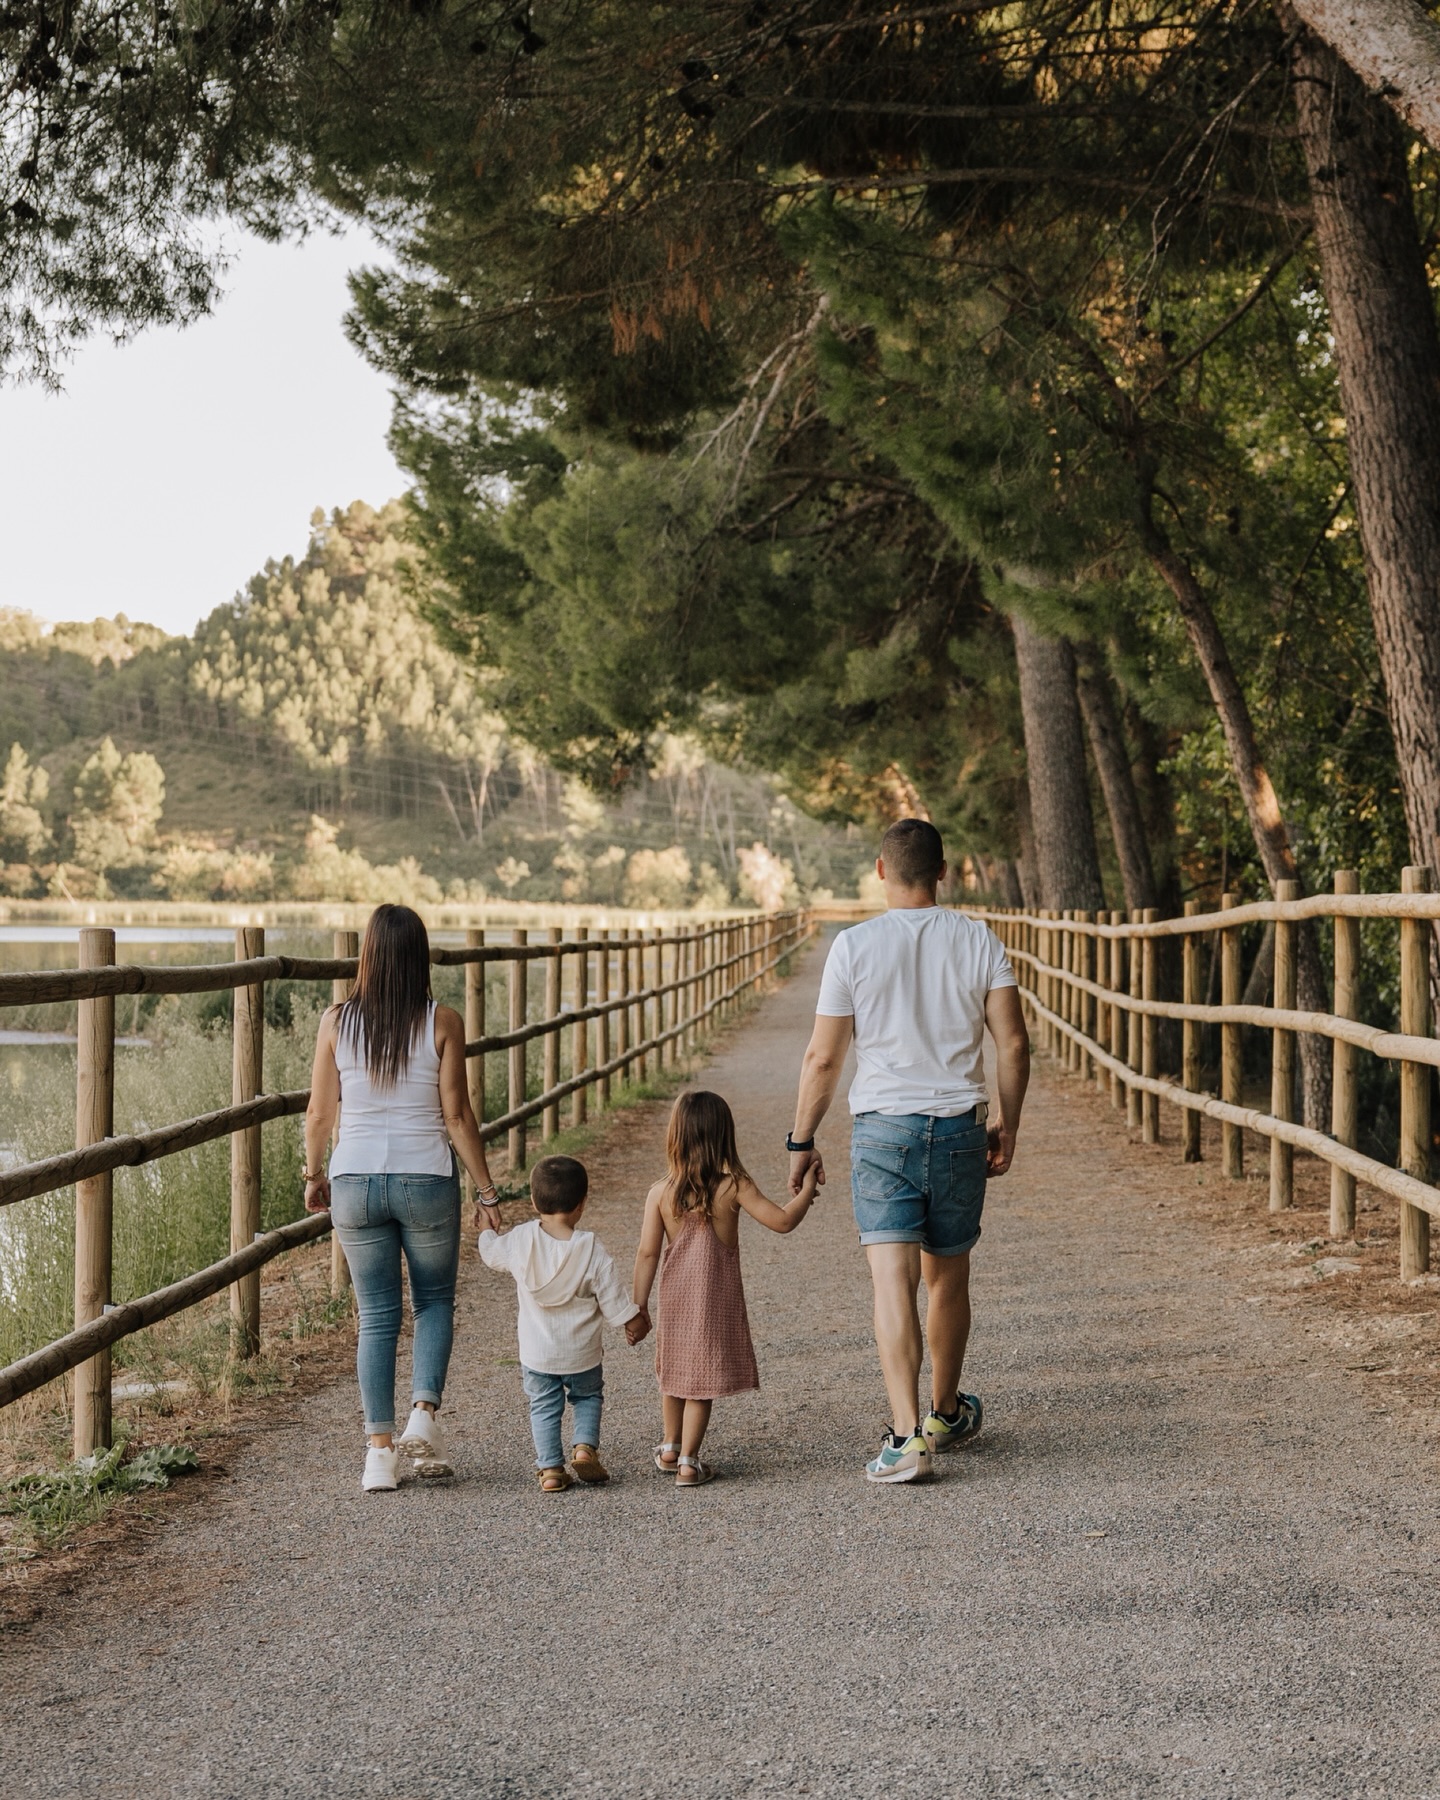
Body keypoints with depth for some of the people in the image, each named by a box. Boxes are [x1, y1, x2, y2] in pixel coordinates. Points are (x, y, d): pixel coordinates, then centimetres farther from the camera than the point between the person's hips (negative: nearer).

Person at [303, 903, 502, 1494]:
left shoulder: (337, 1022, -3)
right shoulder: (442, 1023, -7)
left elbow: (319, 1113, 2)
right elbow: (457, 1116, -6)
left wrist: (315, 1175, 18)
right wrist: (487, 1190, 2)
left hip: (356, 1183, 1)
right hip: (427, 1179, -1)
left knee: (376, 1318, 10)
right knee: (434, 1301, 19)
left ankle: (380, 1450, 6)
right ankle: (424, 1412, 0)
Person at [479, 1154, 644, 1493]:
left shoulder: (520, 1241, -13)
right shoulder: (592, 1251, -17)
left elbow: (490, 1251, 10)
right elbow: (614, 1302, -11)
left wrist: (487, 1230, 32)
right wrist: (635, 1325, 8)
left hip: (536, 1353, 1)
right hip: (582, 1353, -1)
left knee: (544, 1407, 16)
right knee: (588, 1397, 23)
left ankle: (550, 1468, 11)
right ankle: (585, 1446, 5)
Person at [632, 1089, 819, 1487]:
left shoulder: (660, 1194, -10)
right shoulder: (734, 1187, -16)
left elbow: (647, 1253, -8)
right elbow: (783, 1220, -17)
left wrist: (639, 1306, 0)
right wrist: (808, 1188, -1)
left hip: (675, 1300, 3)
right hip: (717, 1300, -3)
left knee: (673, 1373, 21)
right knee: (702, 1381, 6)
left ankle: (670, 1450, 35)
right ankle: (688, 1463, 7)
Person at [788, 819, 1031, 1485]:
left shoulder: (854, 945, -4)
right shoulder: (978, 941, 2)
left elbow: (823, 1058, -3)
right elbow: (1013, 1042, 0)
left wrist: (802, 1140, 7)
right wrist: (1007, 1126, 11)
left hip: (882, 1130, -3)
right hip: (960, 1129, 3)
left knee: (894, 1280, -7)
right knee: (948, 1278, 17)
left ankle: (907, 1435, -17)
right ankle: (946, 1414, 34)